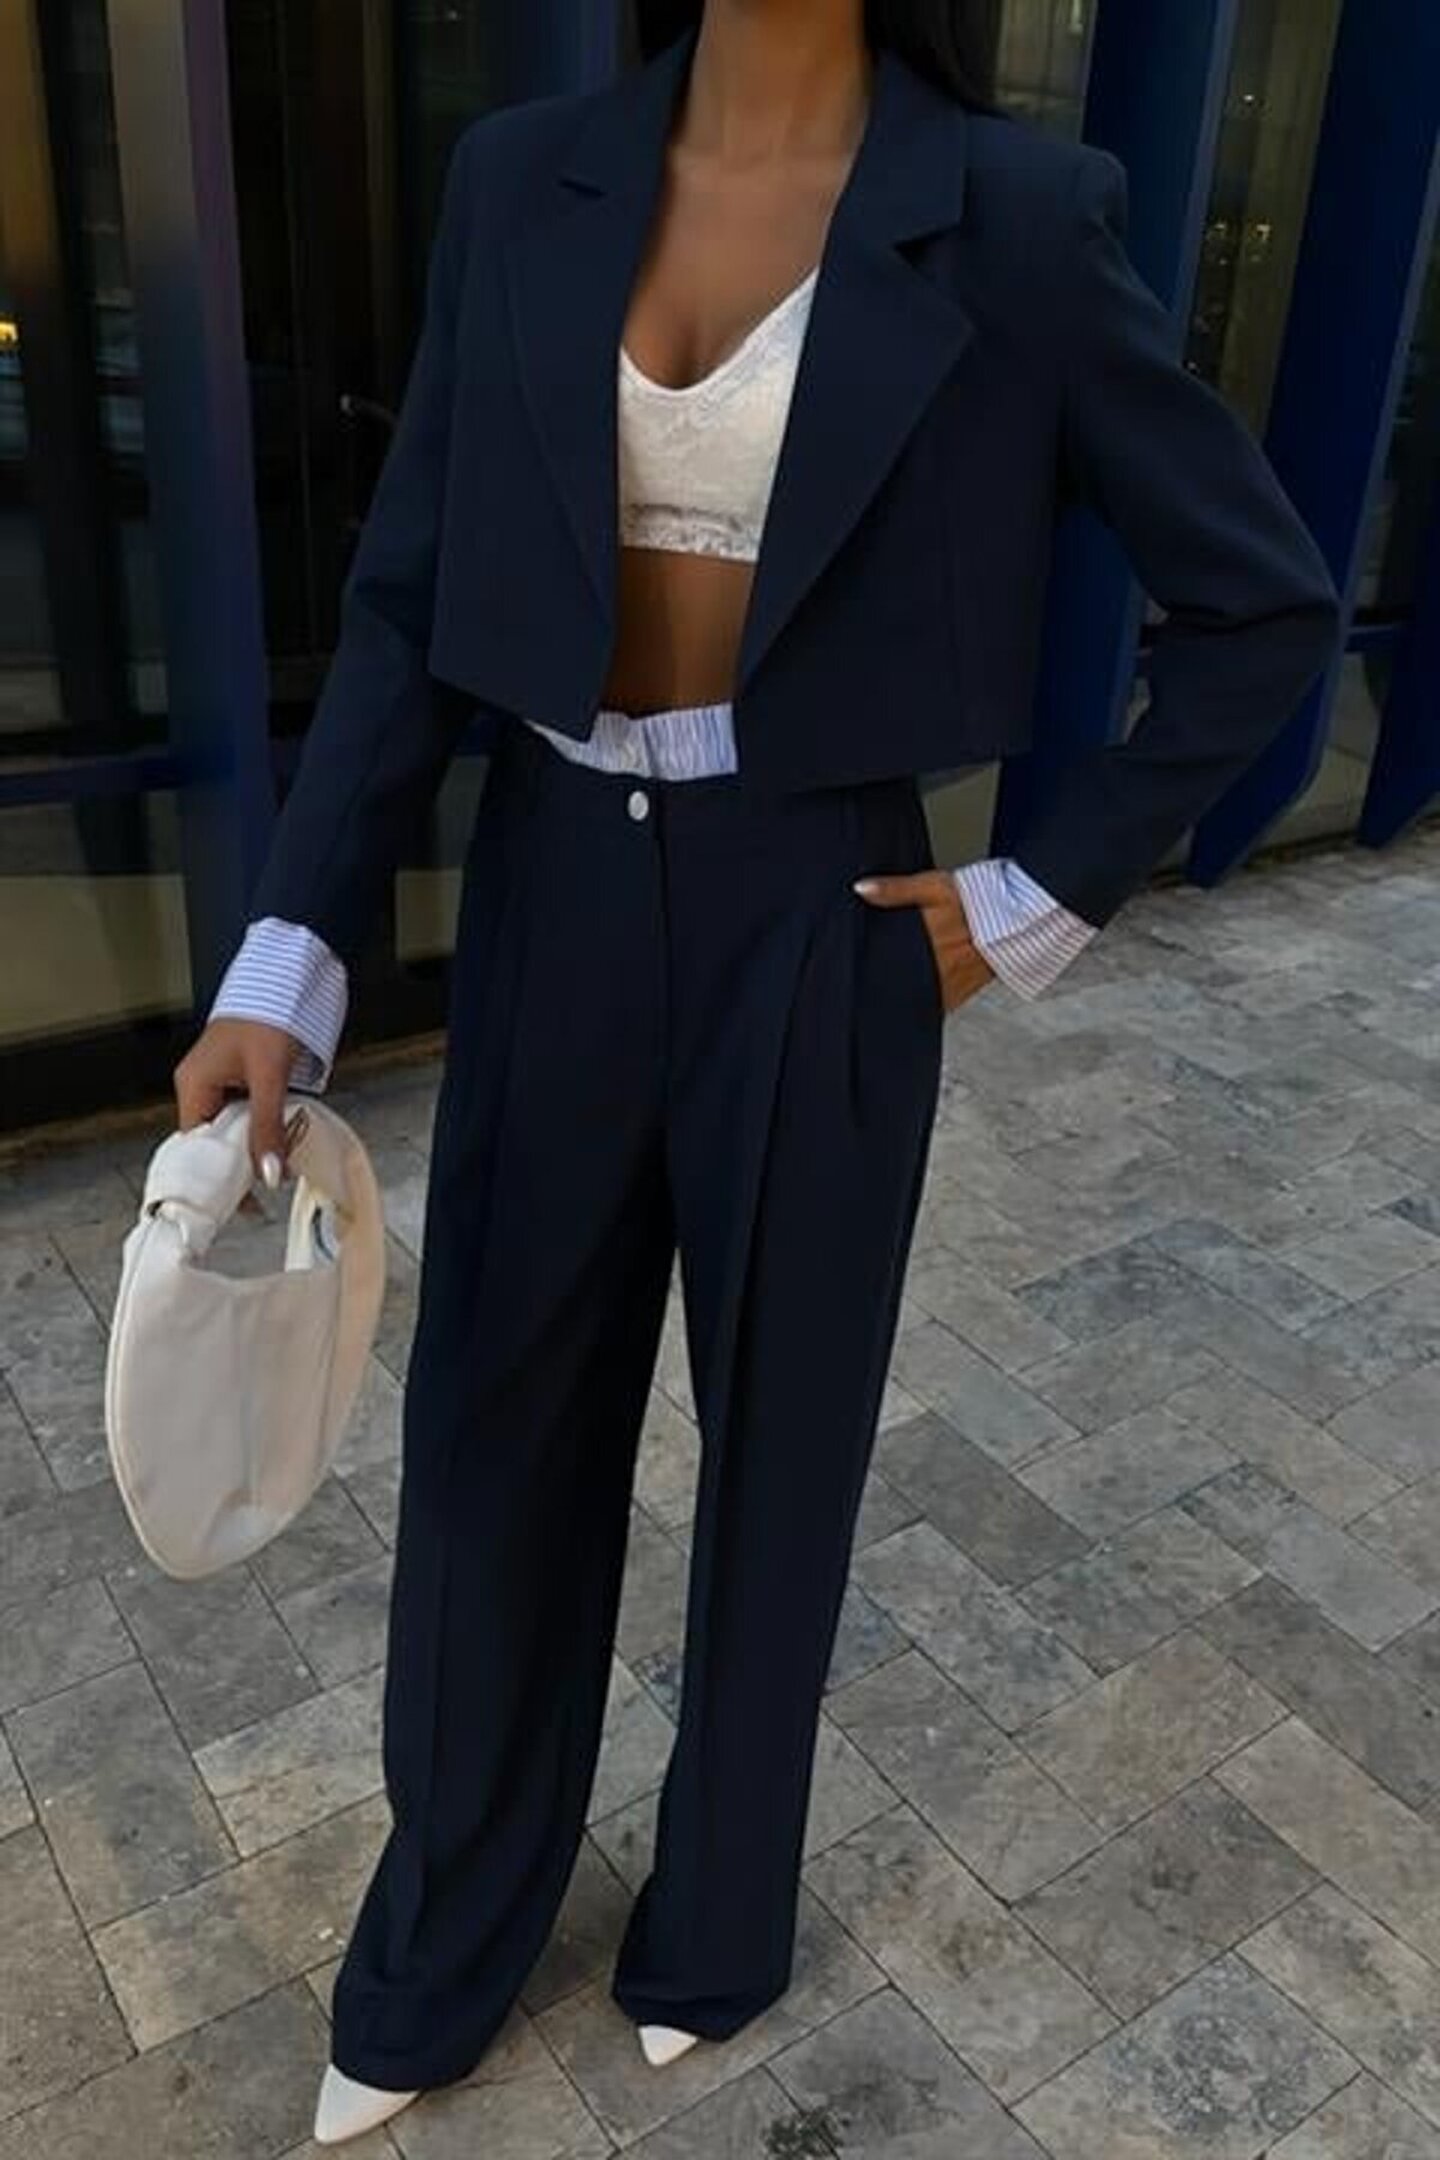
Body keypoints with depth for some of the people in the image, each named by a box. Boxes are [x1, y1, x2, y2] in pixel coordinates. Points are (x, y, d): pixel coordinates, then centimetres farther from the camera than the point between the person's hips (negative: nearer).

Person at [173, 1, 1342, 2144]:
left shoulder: (1015, 216, -8)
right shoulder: (521, 182, 1)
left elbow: (1266, 599, -2)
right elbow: (411, 602, 0)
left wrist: (1048, 894, -5)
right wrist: (288, 961, -9)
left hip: (811, 921, -3)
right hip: (554, 891, 3)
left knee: (776, 1447, 16)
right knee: (493, 1443, 15)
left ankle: (718, 1916, 47)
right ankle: (438, 1954, 44)